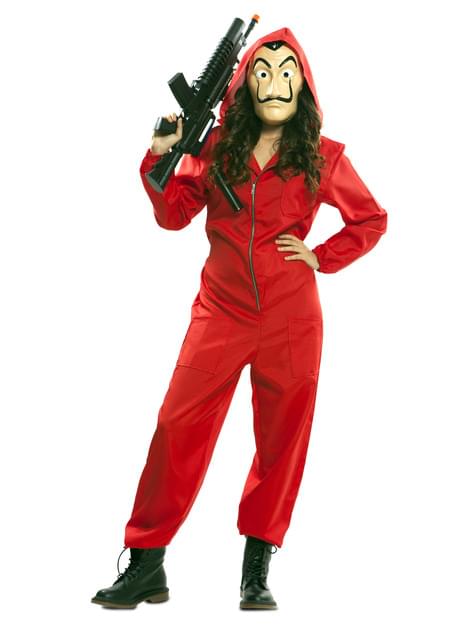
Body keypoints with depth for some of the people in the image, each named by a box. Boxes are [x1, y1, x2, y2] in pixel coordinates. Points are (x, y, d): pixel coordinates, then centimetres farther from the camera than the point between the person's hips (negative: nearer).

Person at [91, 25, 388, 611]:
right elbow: (174, 214, 5)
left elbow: (371, 220, 13)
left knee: (282, 438, 4)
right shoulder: (218, 147, 6)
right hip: (220, 312, 1)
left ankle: (256, 573, 17)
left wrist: (320, 257, 2)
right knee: (178, 426, -6)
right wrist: (161, 156, -9)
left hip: (291, 319, 0)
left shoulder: (324, 158, 2)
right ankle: (146, 566, 3)